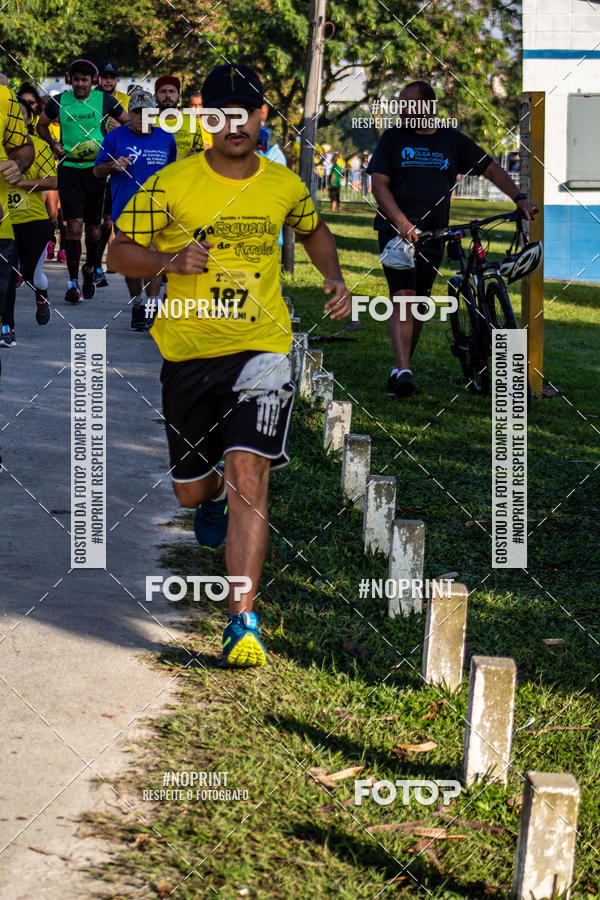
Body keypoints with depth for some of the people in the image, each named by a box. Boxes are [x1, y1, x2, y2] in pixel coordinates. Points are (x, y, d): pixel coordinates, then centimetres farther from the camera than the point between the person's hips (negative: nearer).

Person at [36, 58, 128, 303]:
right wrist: (54, 144, 2)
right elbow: (41, 125, 19)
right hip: (69, 170, -1)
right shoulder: (59, 101, 2)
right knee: (74, 224, -11)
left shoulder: (105, 100, 0)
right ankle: (73, 282, -9)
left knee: (93, 226, 8)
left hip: (97, 169, 1)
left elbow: (127, 123, 12)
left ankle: (90, 270, 33)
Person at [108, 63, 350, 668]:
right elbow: (118, 253, 0)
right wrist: (169, 259, -19)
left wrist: (334, 278, 8)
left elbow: (313, 231, 26)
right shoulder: (171, 184, -4)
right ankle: (213, 498, 55)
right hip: (187, 352, 1)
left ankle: (243, 620, -17)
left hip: (261, 348, -1)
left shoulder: (285, 186, 4)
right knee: (190, 490, 13)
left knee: (247, 471, -20)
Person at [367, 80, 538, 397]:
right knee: (403, 296, -17)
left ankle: (401, 369, 16)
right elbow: (379, 184, -4)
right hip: (397, 230, -3)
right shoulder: (393, 138, 3)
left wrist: (519, 198, -2)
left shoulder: (453, 140, 9)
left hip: (433, 234, 3)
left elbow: (491, 169, 13)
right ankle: (402, 371, -25)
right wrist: (401, 221, -19)